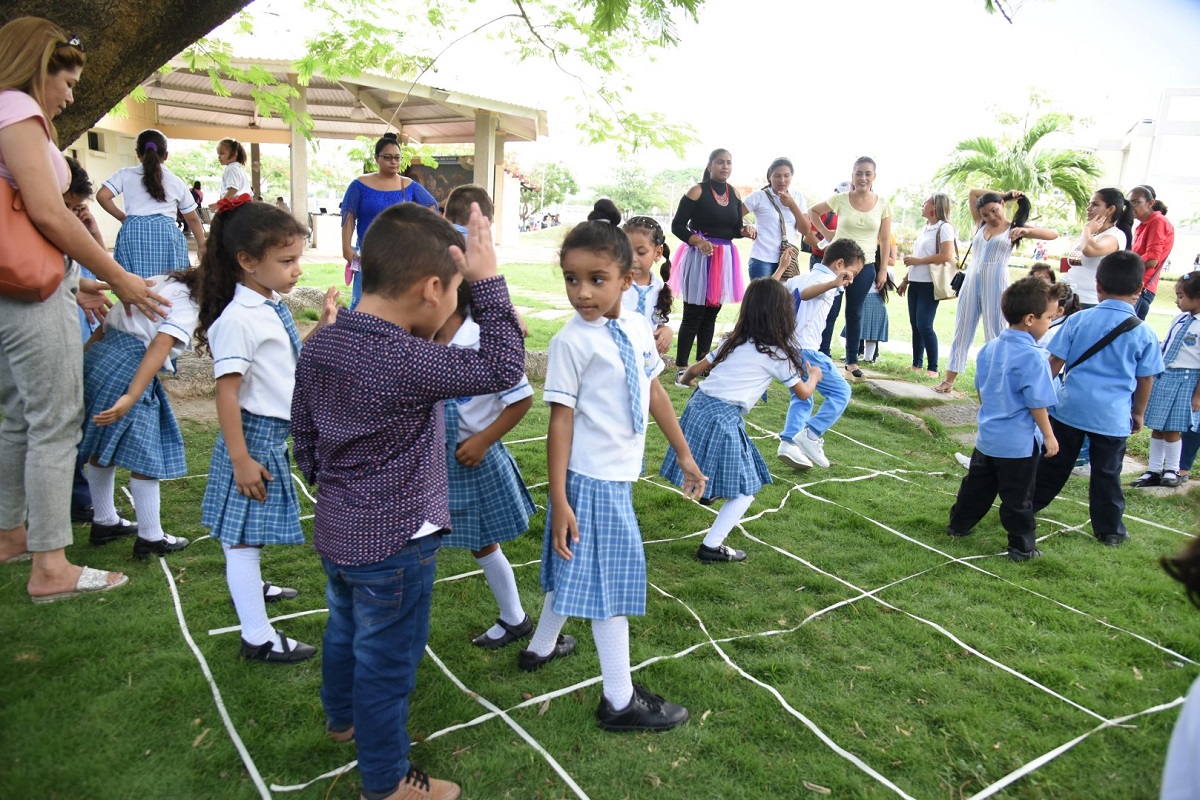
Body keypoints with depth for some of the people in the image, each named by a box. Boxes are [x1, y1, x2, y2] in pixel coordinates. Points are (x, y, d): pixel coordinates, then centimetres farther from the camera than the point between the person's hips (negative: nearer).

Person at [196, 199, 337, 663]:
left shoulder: (274, 307, 6)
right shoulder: (238, 319, -21)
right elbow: (226, 391, -23)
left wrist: (321, 328, 7)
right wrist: (240, 459, -23)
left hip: (277, 433, 9)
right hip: (254, 435, -9)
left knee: (250, 531, 27)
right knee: (244, 536, 2)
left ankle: (251, 587, 48)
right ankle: (257, 638, 10)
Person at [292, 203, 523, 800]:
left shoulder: (319, 346, -4)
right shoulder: (406, 362, -30)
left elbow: (303, 435, 7)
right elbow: (502, 367, -27)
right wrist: (486, 279, -24)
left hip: (336, 531, 8)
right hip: (395, 544, -8)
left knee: (344, 629, 30)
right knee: (387, 661, 10)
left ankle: (342, 718, 56)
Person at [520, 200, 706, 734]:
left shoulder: (638, 329, 3)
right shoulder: (571, 342, -17)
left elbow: (654, 392, 13)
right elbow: (561, 418, -17)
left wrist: (684, 454, 18)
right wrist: (559, 499, -18)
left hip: (619, 475, 7)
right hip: (591, 478, -7)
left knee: (577, 571, 22)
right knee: (610, 580, 4)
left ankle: (542, 646, 44)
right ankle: (619, 700, 19)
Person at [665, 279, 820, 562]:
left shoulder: (733, 340, 12)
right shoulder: (776, 353, -3)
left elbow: (695, 370, 17)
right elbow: (803, 393, 10)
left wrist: (686, 379, 40)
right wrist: (814, 376, 32)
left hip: (698, 405, 7)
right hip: (723, 418, -6)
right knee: (745, 490, 6)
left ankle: (706, 487, 56)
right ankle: (711, 546, 6)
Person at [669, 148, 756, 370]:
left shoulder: (735, 194, 9)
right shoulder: (697, 191, -7)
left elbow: (735, 229, 15)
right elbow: (677, 225, -10)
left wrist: (746, 230, -8)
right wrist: (698, 241, -25)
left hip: (725, 258, 6)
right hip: (700, 256, -6)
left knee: (711, 314, 12)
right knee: (693, 315, -4)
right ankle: (681, 367, 2)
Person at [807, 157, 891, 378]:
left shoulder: (883, 205, -2)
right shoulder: (840, 200, -5)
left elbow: (885, 240, 3)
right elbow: (813, 212, 10)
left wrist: (883, 269, 1)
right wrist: (826, 233, 1)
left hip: (865, 266, 1)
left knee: (855, 314, 9)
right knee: (830, 311, 1)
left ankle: (852, 361, 18)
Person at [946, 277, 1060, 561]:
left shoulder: (989, 348, 2)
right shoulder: (1032, 357, -21)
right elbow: (1036, 403, -18)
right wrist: (1049, 436, -6)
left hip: (988, 436, 7)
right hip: (1019, 442, -7)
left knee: (978, 483, 21)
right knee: (1018, 497, 5)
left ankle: (959, 524, 33)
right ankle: (1022, 547, 16)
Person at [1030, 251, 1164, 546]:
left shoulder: (1078, 320, -4)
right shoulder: (1144, 333, -5)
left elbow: (1055, 361, -2)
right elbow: (1145, 380, 3)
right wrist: (1138, 413, 16)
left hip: (1070, 407, 1)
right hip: (1113, 416, -1)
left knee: (1054, 463, 15)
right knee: (1106, 474, 9)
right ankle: (1109, 530, 20)